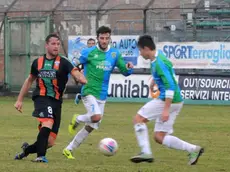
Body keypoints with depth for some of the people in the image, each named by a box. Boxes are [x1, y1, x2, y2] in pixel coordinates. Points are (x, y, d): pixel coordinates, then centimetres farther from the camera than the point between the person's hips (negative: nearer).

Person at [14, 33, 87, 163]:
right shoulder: (38, 62, 8)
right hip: (41, 98, -1)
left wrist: (81, 78, -41)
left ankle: (27, 149, 28)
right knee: (48, 123, -31)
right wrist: (20, 100, 24)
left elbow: (75, 72, -17)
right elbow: (30, 80, 22)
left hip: (56, 102, 1)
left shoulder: (63, 63, 1)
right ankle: (41, 156, -25)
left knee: (50, 142, 1)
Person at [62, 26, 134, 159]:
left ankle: (69, 149, 19)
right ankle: (77, 120, 4)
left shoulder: (115, 54, 7)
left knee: (92, 126, 6)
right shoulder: (89, 53, -5)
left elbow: (125, 72, 7)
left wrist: (129, 68, -15)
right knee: (96, 117, -28)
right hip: (89, 92, -5)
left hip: (102, 95, 5)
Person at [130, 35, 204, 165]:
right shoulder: (157, 59, 11)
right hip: (176, 101, 10)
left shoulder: (159, 63, -19)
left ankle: (146, 153, -7)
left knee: (138, 119, -3)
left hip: (169, 101, -10)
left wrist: (166, 109, -28)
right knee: (159, 137, 8)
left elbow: (171, 86, -25)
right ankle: (193, 149, 3)